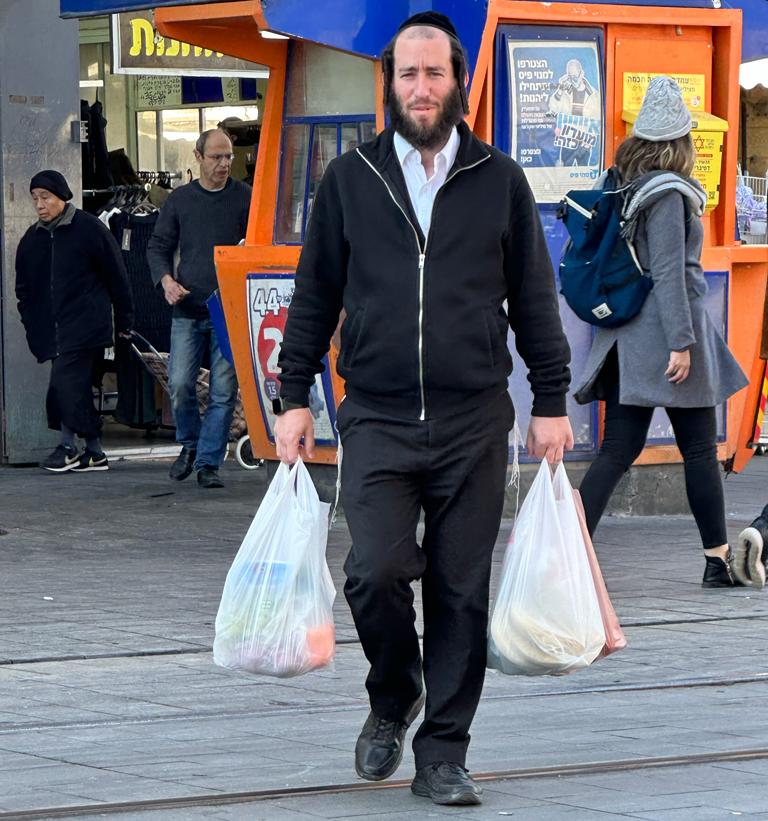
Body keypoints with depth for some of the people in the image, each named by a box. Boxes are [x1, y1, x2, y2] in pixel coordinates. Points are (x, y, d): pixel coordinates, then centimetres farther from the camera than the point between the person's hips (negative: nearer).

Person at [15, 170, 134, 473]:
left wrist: (124, 322, 1)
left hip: (85, 326, -6)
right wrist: (32, 326, 12)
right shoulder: (31, 240, 14)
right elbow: (23, 288, 22)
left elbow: (117, 278, 0)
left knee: (67, 380, -18)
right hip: (51, 331, 6)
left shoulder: (89, 229, -2)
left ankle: (68, 446, -14)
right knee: (77, 389, 7)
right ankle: (94, 451, 12)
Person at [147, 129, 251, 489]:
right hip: (188, 310, 1)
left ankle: (208, 462, 5)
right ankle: (190, 445, 20)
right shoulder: (180, 199, 9)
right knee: (180, 384, -5)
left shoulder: (245, 198, 5)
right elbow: (158, 247, 14)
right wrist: (166, 279, -4)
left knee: (224, 391, -2)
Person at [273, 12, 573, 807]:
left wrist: (550, 402, 5)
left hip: (473, 424, 0)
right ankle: (393, 697, 13)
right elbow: (314, 296, 11)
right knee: (374, 572, -15)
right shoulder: (349, 180, 7)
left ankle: (442, 755, 10)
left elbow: (534, 299, 10)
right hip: (377, 420, 0)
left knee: (461, 592, 0)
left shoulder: (500, 181, 7)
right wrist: (293, 398, 6)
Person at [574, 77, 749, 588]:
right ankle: (719, 560, 10)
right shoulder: (668, 194, -13)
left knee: (618, 450, 5)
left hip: (629, 339, 7)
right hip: (666, 331, -7)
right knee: (701, 450, 4)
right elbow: (668, 272, -18)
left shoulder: (627, 189, 10)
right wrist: (682, 342, -19)